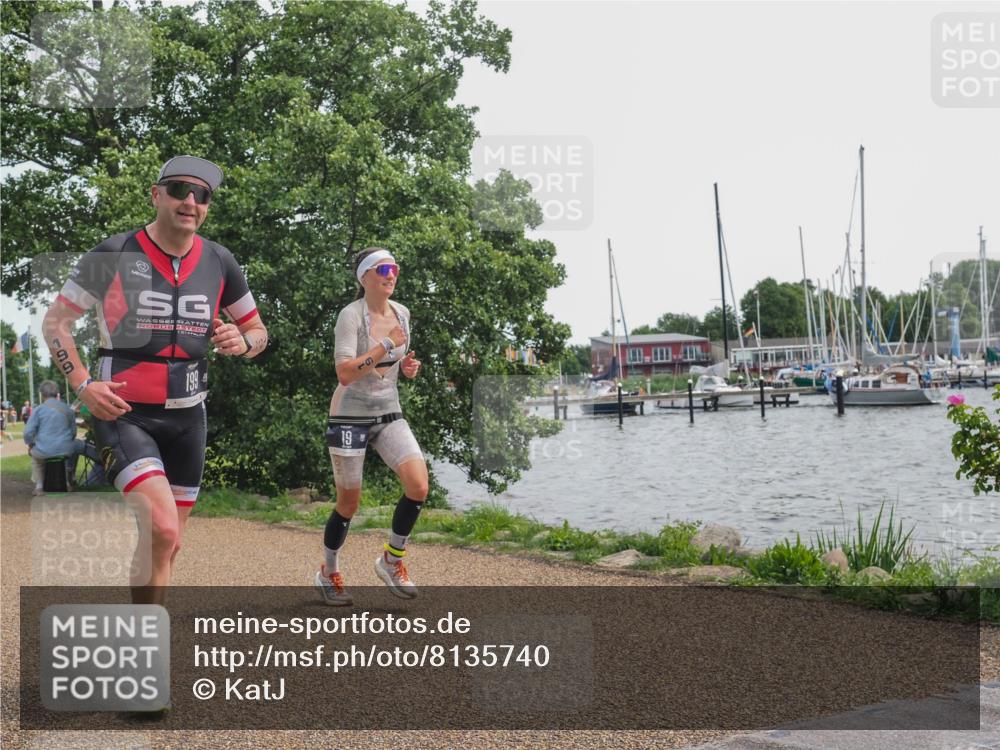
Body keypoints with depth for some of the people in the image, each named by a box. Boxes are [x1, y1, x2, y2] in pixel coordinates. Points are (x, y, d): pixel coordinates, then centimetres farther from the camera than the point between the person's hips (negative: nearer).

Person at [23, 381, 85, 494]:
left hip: (44, 452, -1)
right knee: (78, 445, 34)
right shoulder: (67, 409, 5)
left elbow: (28, 433, -7)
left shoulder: (39, 410, -4)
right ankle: (68, 482, 37)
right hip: (65, 450, 1)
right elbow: (73, 432, 14)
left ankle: (39, 486, 22)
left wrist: (30, 445, 12)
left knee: (34, 453, 35)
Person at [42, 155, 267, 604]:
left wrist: (242, 342, -11)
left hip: (187, 417, 5)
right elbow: (56, 320, 1)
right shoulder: (114, 255, -7)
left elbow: (257, 330, 14)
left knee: (167, 544, 11)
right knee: (162, 529, -22)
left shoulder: (219, 263, 3)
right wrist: (82, 384, -13)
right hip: (123, 414, -5)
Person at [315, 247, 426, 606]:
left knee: (418, 486, -13)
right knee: (349, 503, 3)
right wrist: (387, 345, -27)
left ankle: (392, 559, 10)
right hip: (350, 417, -5)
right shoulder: (351, 315, -15)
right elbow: (344, 373, -26)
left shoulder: (402, 313, 5)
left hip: (389, 414, 5)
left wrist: (407, 367, -1)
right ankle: (328, 574, 28)